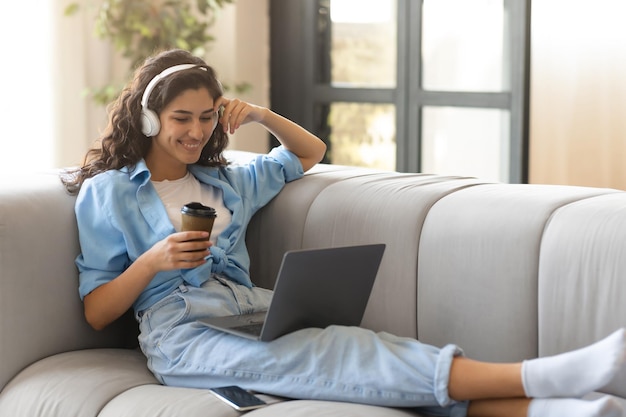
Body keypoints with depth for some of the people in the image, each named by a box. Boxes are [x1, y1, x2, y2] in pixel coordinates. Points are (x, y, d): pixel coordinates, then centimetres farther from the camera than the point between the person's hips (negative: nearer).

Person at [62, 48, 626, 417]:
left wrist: (261, 115, 19)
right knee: (320, 356, -32)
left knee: (353, 349, -27)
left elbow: (311, 152, 38)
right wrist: (154, 260, -10)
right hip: (182, 333, -5)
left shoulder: (226, 181, 27)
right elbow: (95, 312, 7)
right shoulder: (107, 192, 12)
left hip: (251, 309, 5)